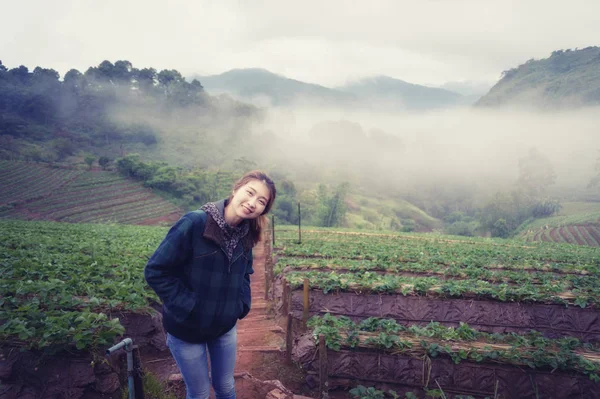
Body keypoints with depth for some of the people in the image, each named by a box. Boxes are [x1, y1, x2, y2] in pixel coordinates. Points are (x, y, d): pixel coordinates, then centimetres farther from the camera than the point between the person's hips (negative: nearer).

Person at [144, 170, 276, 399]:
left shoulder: (246, 236, -5)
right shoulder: (194, 223, -25)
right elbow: (156, 271, -21)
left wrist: (242, 305, -3)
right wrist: (187, 307, -22)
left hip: (225, 328, 5)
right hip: (186, 330, -5)